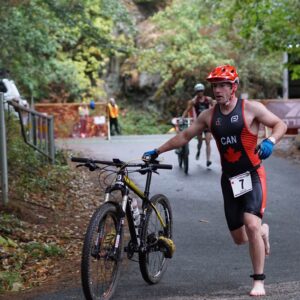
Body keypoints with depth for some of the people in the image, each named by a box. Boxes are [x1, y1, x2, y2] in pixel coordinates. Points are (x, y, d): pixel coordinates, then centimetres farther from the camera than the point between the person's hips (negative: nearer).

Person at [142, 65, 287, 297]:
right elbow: (184, 136, 12)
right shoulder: (209, 115, 4)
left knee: (251, 226, -22)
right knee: (239, 238, 8)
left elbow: (281, 124, -5)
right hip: (229, 179, 5)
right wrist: (157, 151, 11)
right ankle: (263, 231, 43)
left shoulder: (251, 108, -8)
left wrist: (270, 141, -25)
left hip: (252, 176, -4)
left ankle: (259, 281, -10)